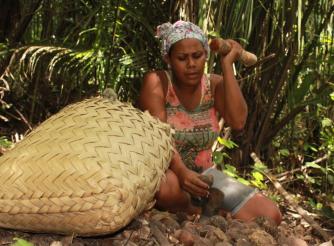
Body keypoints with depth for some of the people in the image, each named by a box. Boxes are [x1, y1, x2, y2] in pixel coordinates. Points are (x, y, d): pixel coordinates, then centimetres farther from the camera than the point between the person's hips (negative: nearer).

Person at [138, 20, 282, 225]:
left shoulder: (215, 85, 1)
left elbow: (238, 122, -19)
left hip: (203, 176, 3)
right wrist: (181, 172, -41)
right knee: (166, 186, -41)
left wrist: (227, 64, -17)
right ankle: (194, 213, -7)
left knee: (270, 214, -14)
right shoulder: (156, 82, -11)